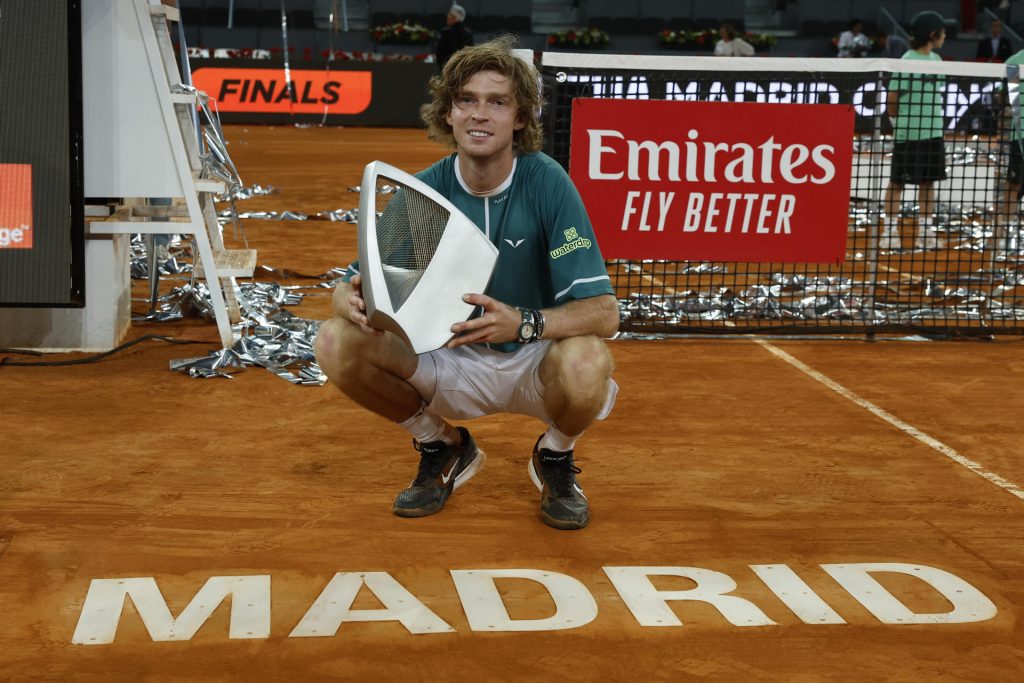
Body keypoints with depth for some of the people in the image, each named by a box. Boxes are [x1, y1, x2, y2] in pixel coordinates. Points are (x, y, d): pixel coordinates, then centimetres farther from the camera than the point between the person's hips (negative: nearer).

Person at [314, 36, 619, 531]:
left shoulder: (548, 184, -18)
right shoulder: (422, 192, -9)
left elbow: (603, 312, -25)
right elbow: (352, 284, -6)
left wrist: (521, 323, -44)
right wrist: (353, 299, -32)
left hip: (533, 361, -2)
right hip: (450, 361, 3)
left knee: (586, 362, -37)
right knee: (336, 342, -20)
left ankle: (556, 458, 1)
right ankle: (442, 445, 7)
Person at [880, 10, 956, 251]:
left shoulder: (936, 60, 10)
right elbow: (891, 100, -7)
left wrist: (935, 120, 8)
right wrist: (901, 123, 4)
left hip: (933, 133, 7)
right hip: (908, 135, -7)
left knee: (928, 182, 9)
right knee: (898, 182, 1)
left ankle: (925, 233, 15)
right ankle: (889, 232, 8)